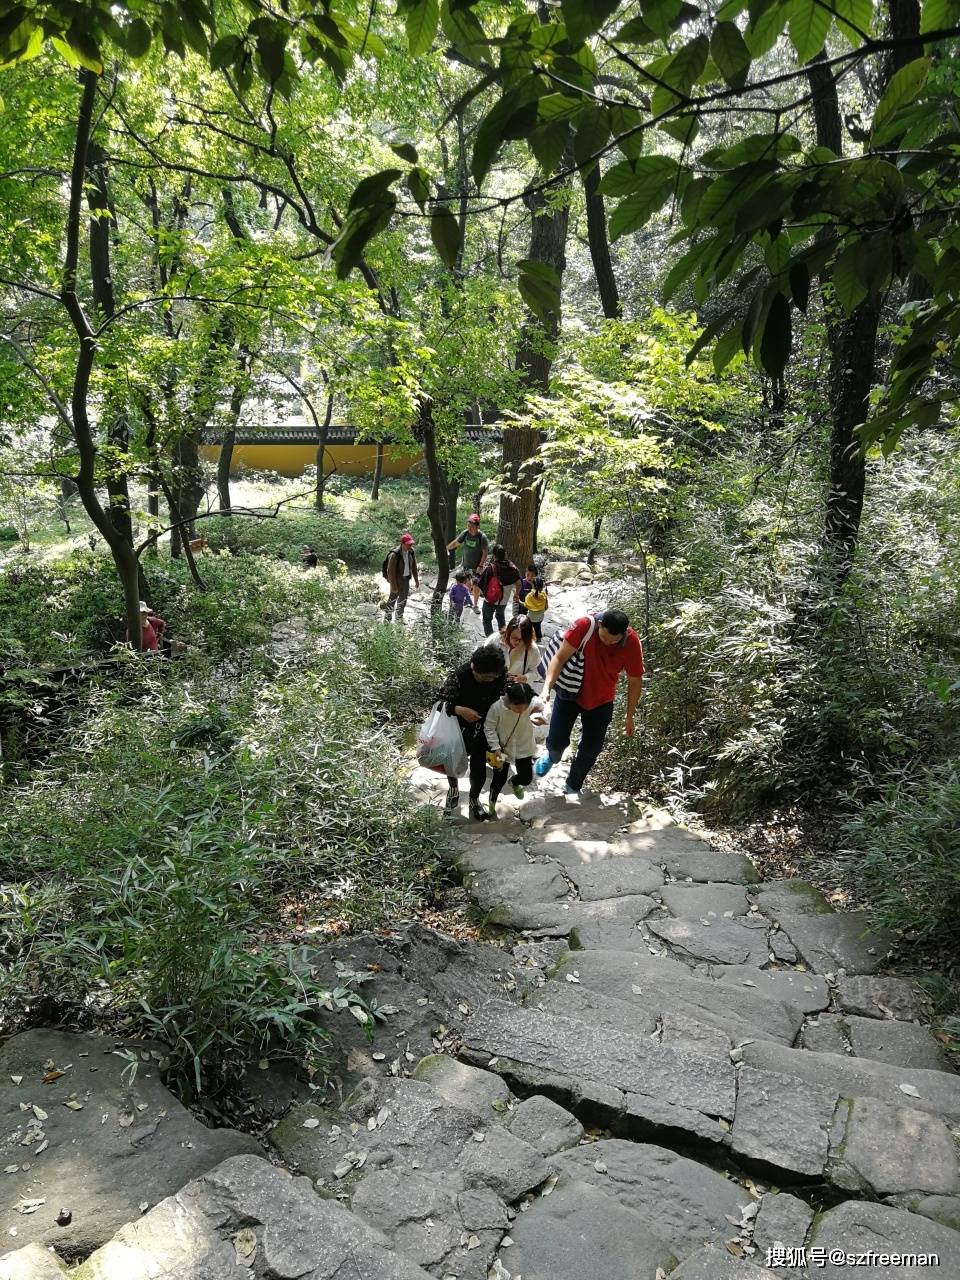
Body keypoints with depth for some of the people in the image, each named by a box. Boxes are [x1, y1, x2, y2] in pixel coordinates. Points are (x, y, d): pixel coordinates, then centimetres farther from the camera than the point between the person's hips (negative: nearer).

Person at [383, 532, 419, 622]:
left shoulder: (411, 552, -6)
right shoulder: (394, 555, -26)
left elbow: (414, 566, 6)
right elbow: (391, 571, -21)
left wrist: (416, 580, 9)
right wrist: (393, 586, -19)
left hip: (406, 579, 6)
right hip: (397, 580, -6)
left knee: (403, 599, 17)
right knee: (393, 597, 9)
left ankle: (399, 619, 33)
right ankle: (388, 616, 31)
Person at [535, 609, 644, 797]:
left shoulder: (632, 643, -23)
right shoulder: (584, 626, -30)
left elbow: (635, 681, -10)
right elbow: (560, 657, -25)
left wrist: (629, 716, -3)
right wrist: (547, 687, -37)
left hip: (601, 702, 1)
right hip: (570, 694, -1)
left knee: (590, 751, 9)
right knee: (557, 742, -3)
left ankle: (573, 788, 37)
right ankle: (551, 757, 36)